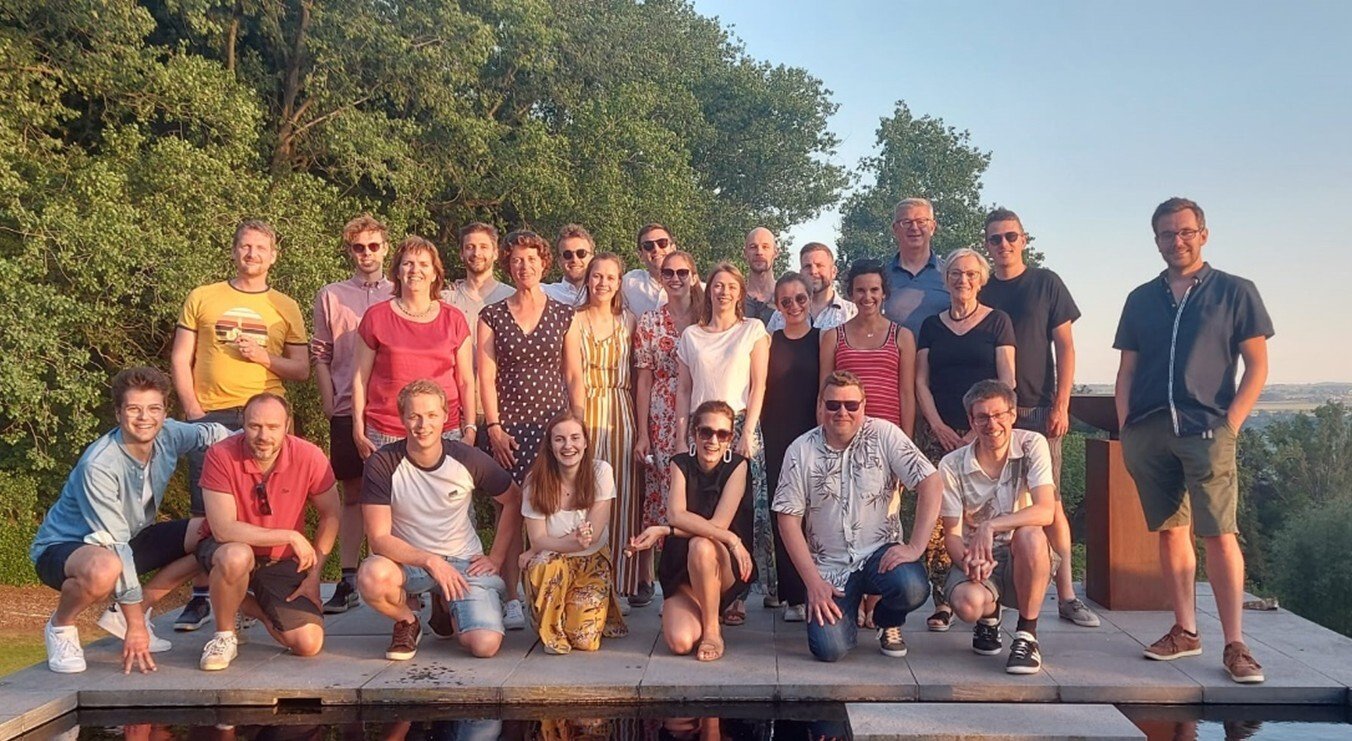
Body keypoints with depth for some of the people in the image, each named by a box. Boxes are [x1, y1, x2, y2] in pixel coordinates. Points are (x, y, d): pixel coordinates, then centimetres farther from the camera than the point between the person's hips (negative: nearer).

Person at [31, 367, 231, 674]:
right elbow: (114, 544, -29)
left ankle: (122, 613, 3)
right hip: (62, 547, -7)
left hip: (129, 540, 7)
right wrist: (136, 625, -27)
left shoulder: (169, 435, -13)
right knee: (104, 570, -41)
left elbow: (211, 433, 10)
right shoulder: (98, 465, -30)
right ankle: (61, 626, -5)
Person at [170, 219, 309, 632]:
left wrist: (265, 357, -8)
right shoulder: (202, 298, 11)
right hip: (210, 416, 0)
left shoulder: (286, 308, 12)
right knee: (205, 511, -1)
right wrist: (192, 410, -3)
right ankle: (201, 597, 6)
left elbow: (302, 369, 10)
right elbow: (180, 359, 8)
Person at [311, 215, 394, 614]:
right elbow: (321, 356, 10)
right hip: (348, 410, 1)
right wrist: (328, 403, 2)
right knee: (352, 495, 4)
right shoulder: (330, 296, 10)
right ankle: (347, 582, 9)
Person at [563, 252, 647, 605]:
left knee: (625, 495, 2)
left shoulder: (627, 322, 11)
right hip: (586, 411, -2)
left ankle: (629, 578, 10)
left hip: (622, 414, 2)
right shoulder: (574, 321, 3)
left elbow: (634, 374, 9)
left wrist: (640, 423, 0)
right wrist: (580, 422, -13)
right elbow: (574, 376, -4)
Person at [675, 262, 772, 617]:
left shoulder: (753, 330, 7)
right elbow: (683, 390, 12)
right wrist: (681, 437, 4)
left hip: (740, 425, -2)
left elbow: (758, 386, 1)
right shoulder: (691, 335, 13)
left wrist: (747, 433, -8)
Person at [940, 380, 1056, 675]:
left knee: (1029, 535, -36)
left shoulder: (1032, 445, -9)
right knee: (967, 604, -33)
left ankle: (1027, 635, -16)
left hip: (1026, 560, 0)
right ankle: (990, 615, 10)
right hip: (976, 559, 0)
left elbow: (1046, 511, -21)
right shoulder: (952, 465, -8)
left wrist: (991, 525, -33)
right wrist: (968, 562, -28)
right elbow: (952, 533, -6)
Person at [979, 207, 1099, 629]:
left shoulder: (1046, 283, 6)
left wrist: (1061, 404, -6)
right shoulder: (980, 292, 10)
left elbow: (1065, 347, 3)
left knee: (1050, 501, -3)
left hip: (1038, 409, -1)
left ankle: (1066, 596, 2)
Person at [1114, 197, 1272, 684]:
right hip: (1148, 431, 4)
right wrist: (1124, 429, 5)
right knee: (1170, 531, 7)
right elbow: (1127, 370, 16)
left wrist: (1231, 423, -7)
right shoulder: (1141, 299, 16)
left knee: (1219, 534, -10)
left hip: (1206, 429, -3)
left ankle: (1234, 644, -3)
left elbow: (1257, 365, 4)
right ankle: (1185, 631, 16)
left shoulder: (1234, 292, 7)